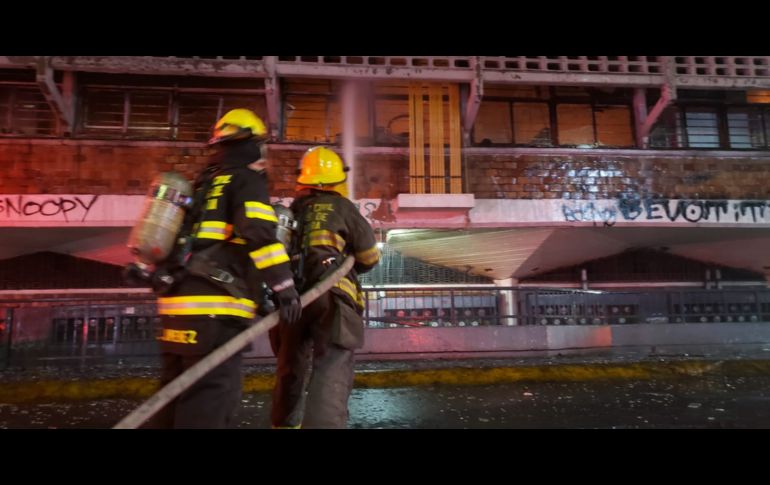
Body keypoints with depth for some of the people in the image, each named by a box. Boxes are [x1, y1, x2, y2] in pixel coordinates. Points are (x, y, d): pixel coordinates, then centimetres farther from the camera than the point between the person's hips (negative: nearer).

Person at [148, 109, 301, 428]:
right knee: (209, 404, -7)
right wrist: (285, 287, -17)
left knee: (175, 399, 16)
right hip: (215, 309, -9)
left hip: (178, 303, 9)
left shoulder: (203, 185, 24)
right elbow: (260, 234, -17)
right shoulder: (247, 179, -1)